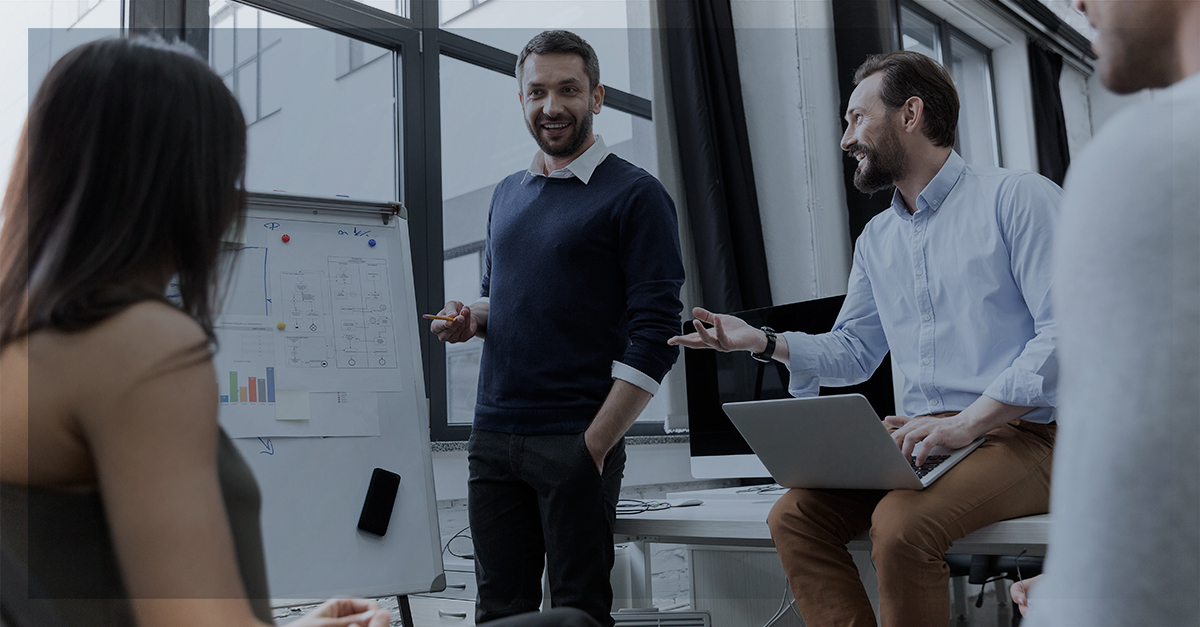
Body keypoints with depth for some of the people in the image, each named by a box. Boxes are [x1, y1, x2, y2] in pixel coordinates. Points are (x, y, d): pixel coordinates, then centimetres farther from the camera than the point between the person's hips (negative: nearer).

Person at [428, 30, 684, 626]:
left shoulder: (635, 194, -5)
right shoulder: (505, 196, 15)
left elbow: (654, 334, -11)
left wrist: (596, 444, -15)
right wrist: (469, 318, 2)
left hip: (577, 442, -5)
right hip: (492, 436, 6)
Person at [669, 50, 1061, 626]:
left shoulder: (1019, 199, -2)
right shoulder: (876, 239, 20)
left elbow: (1066, 330, -12)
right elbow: (852, 352, 22)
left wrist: (968, 423, -21)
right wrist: (764, 342, 5)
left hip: (1016, 435, -6)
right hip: (921, 442, 6)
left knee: (900, 523, -32)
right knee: (793, 515, -16)